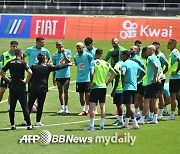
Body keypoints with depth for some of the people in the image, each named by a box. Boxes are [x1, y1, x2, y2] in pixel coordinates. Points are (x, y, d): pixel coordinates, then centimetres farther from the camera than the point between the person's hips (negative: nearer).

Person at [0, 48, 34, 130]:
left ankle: (12, 125, 11)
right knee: (24, 107, -1)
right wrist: (26, 80, -8)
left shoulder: (10, 63, 5)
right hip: (21, 87, -4)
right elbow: (30, 72, -22)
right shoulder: (23, 62, -8)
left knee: (12, 107, 10)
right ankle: (29, 125, -1)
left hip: (12, 87, 4)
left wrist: (8, 79, 9)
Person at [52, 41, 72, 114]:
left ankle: (66, 107, 5)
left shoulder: (68, 52, 1)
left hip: (66, 75, -2)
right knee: (60, 92, 5)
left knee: (65, 91, -2)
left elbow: (68, 61, -11)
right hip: (58, 76, 2)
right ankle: (62, 107, 11)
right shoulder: (55, 55, 6)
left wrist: (64, 53, -17)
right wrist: (53, 78, 8)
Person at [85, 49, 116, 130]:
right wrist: (108, 82, 13)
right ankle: (102, 125, 11)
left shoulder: (94, 62, -9)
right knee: (102, 107, 10)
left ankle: (91, 125, -7)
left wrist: (91, 82, -10)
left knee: (92, 106, -3)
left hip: (95, 87, -6)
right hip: (103, 87, 6)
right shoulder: (106, 64, 7)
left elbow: (92, 73, -22)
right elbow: (114, 73, 7)